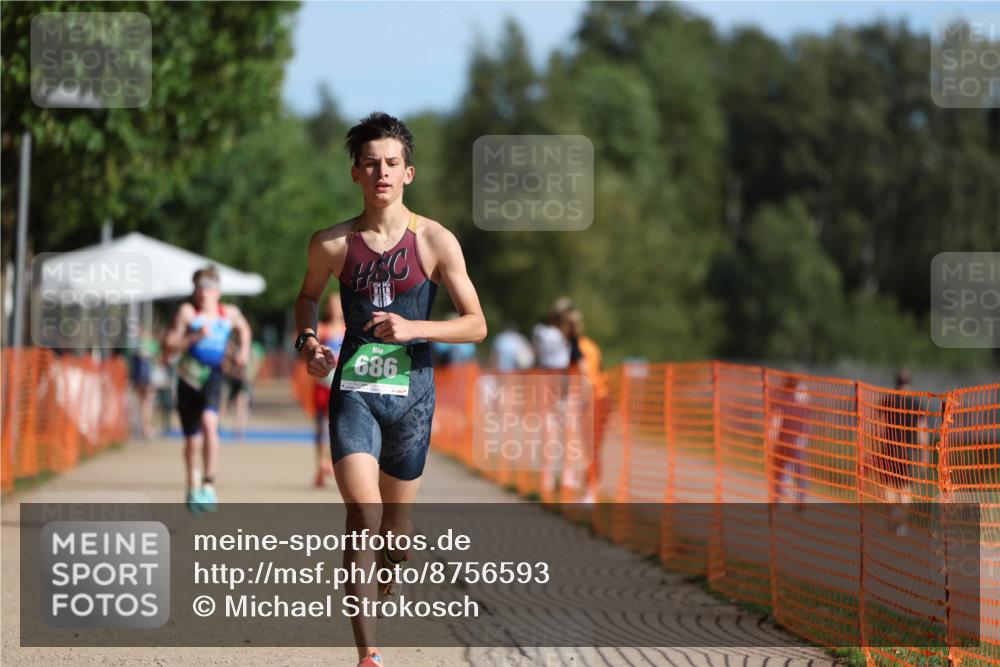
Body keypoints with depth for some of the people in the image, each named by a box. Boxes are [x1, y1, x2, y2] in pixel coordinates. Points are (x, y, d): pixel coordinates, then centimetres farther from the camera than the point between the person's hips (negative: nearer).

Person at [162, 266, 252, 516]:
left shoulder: (230, 313, 3)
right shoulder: (187, 312, -6)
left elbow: (244, 328, 28)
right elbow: (168, 349, -12)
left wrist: (244, 349, 11)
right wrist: (194, 336, -22)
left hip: (213, 376, -1)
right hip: (189, 378, 1)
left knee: (209, 422, -29)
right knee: (191, 440, 12)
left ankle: (209, 485, -29)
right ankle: (193, 487, 38)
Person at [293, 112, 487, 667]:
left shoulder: (435, 241, -3)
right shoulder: (331, 244, 1)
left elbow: (476, 325, -2)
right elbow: (308, 295, 21)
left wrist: (413, 328, -16)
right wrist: (307, 341, 2)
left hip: (411, 392, 1)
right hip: (353, 390, -1)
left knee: (396, 526, 12)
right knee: (363, 515, -17)